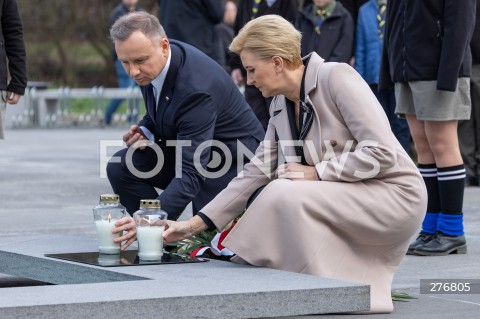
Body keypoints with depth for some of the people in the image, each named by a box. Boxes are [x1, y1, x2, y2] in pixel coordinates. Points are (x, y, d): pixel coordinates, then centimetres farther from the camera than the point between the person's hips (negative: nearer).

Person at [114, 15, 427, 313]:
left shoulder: (336, 78, -17)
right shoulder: (281, 106, 7)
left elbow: (382, 152, -22)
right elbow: (255, 174, 9)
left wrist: (316, 172, -18)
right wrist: (193, 225, 4)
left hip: (394, 195, -9)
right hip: (345, 199, 9)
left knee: (284, 194, -26)